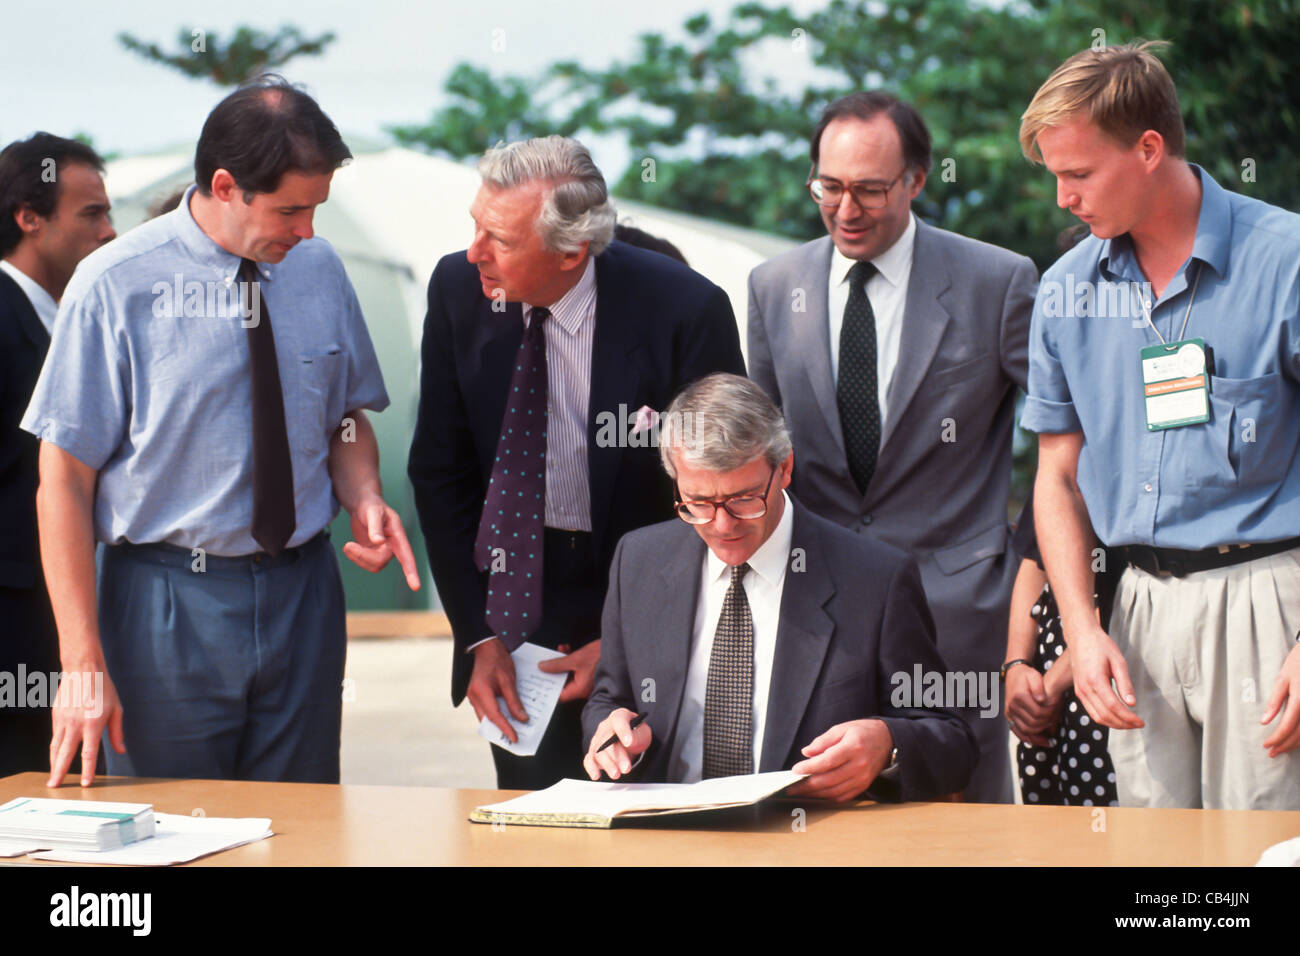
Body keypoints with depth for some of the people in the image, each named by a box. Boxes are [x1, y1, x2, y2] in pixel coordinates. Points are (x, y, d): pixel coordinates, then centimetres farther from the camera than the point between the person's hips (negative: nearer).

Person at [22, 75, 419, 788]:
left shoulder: (320, 271, 3)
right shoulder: (115, 286, -11)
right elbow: (64, 482, -10)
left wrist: (364, 499, -5)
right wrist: (85, 662, -14)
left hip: (303, 595, 4)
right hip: (167, 603, -4)